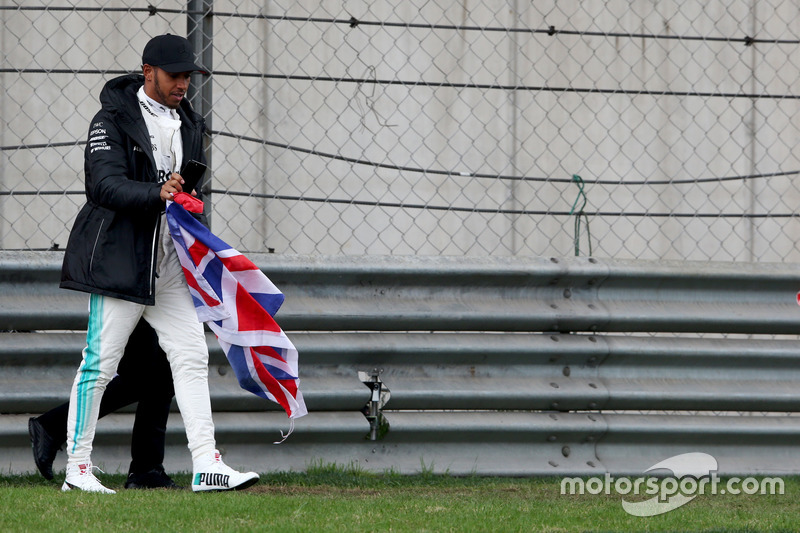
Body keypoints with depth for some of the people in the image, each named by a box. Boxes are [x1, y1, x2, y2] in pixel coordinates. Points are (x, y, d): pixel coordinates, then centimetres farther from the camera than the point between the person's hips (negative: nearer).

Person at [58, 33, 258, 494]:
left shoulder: (189, 124, 15)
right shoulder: (113, 120, -8)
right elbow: (105, 184, -20)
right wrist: (157, 193, -34)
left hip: (169, 264, 7)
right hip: (119, 261, -7)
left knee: (192, 356, -1)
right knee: (100, 363, -4)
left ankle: (206, 464, -3)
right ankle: (77, 469, 2)